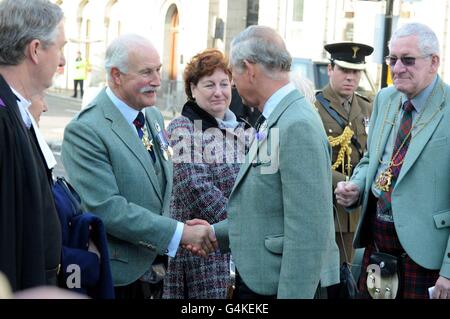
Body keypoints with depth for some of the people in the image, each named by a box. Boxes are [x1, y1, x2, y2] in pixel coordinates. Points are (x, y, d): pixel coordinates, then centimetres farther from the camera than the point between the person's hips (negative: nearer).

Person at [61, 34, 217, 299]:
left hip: (153, 270, 7)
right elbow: (106, 208, -23)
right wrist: (180, 233, -21)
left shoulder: (154, 116, 9)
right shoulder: (85, 130, -17)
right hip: (116, 278, -7)